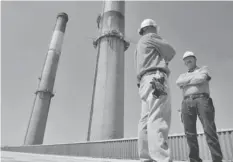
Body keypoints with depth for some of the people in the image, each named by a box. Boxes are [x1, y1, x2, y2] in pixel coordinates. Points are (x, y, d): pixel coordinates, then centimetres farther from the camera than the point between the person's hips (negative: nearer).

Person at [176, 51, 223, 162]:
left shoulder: (204, 69, 21)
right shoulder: (182, 75, 30)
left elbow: (201, 78, -3)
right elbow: (178, 83, 5)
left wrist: (186, 82, 7)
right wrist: (193, 76, 2)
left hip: (202, 100, -3)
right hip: (187, 102, 3)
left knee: (209, 130, -14)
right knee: (190, 133, -6)